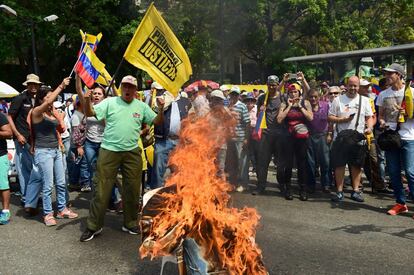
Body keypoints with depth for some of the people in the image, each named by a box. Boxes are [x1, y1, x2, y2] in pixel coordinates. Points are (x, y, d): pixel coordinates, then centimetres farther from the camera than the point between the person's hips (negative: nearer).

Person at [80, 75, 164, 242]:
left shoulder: (142, 106, 8)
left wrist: (161, 109, -9)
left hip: (132, 153, 3)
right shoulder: (110, 102, 0)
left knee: (132, 190, 11)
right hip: (109, 151, -3)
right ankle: (93, 226, 13)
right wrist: (87, 101, -24)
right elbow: (90, 113, -4)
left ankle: (130, 224, 28)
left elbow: (157, 122, 10)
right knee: (102, 189, 1)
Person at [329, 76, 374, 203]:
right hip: (340, 138, -1)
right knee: (339, 165, 0)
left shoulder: (364, 100, 9)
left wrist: (370, 127, -12)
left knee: (357, 165, 7)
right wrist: (342, 119, -14)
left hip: (358, 138, 2)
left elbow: (369, 117, 7)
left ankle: (355, 191, 18)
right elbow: (330, 117, 2)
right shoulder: (338, 100, 4)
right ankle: (339, 191, 9)